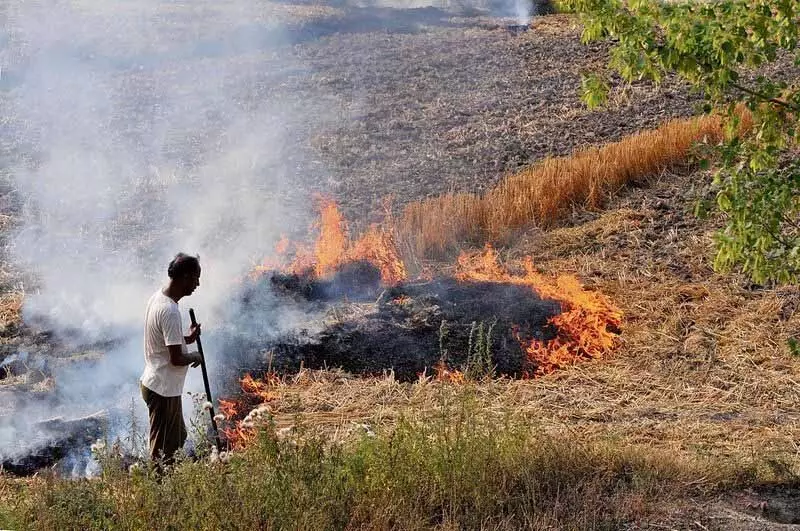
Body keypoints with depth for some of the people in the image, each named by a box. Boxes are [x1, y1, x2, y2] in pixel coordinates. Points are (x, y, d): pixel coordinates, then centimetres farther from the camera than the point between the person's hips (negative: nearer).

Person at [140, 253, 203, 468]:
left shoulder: (157, 297, 4)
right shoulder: (170, 311, -26)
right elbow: (176, 359, -26)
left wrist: (186, 338, 4)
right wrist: (195, 357, -6)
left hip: (154, 383, 10)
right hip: (164, 390, -10)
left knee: (178, 438, 22)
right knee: (163, 451, 3)